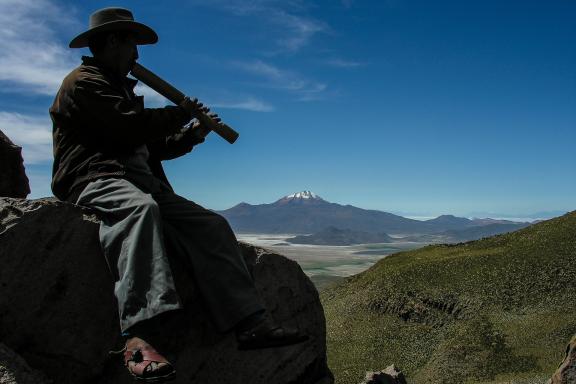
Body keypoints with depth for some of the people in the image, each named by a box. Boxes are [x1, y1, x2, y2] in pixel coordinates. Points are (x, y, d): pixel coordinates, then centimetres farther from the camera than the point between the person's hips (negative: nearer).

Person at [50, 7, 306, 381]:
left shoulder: (121, 88, 32)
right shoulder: (84, 82, 2)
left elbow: (149, 147, 29)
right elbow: (130, 126, -15)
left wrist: (190, 136, 14)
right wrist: (181, 112, -3)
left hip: (141, 181, 9)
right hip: (96, 178, -8)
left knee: (209, 224, -12)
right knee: (141, 207, -42)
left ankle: (250, 322, -23)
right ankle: (138, 337, -52)